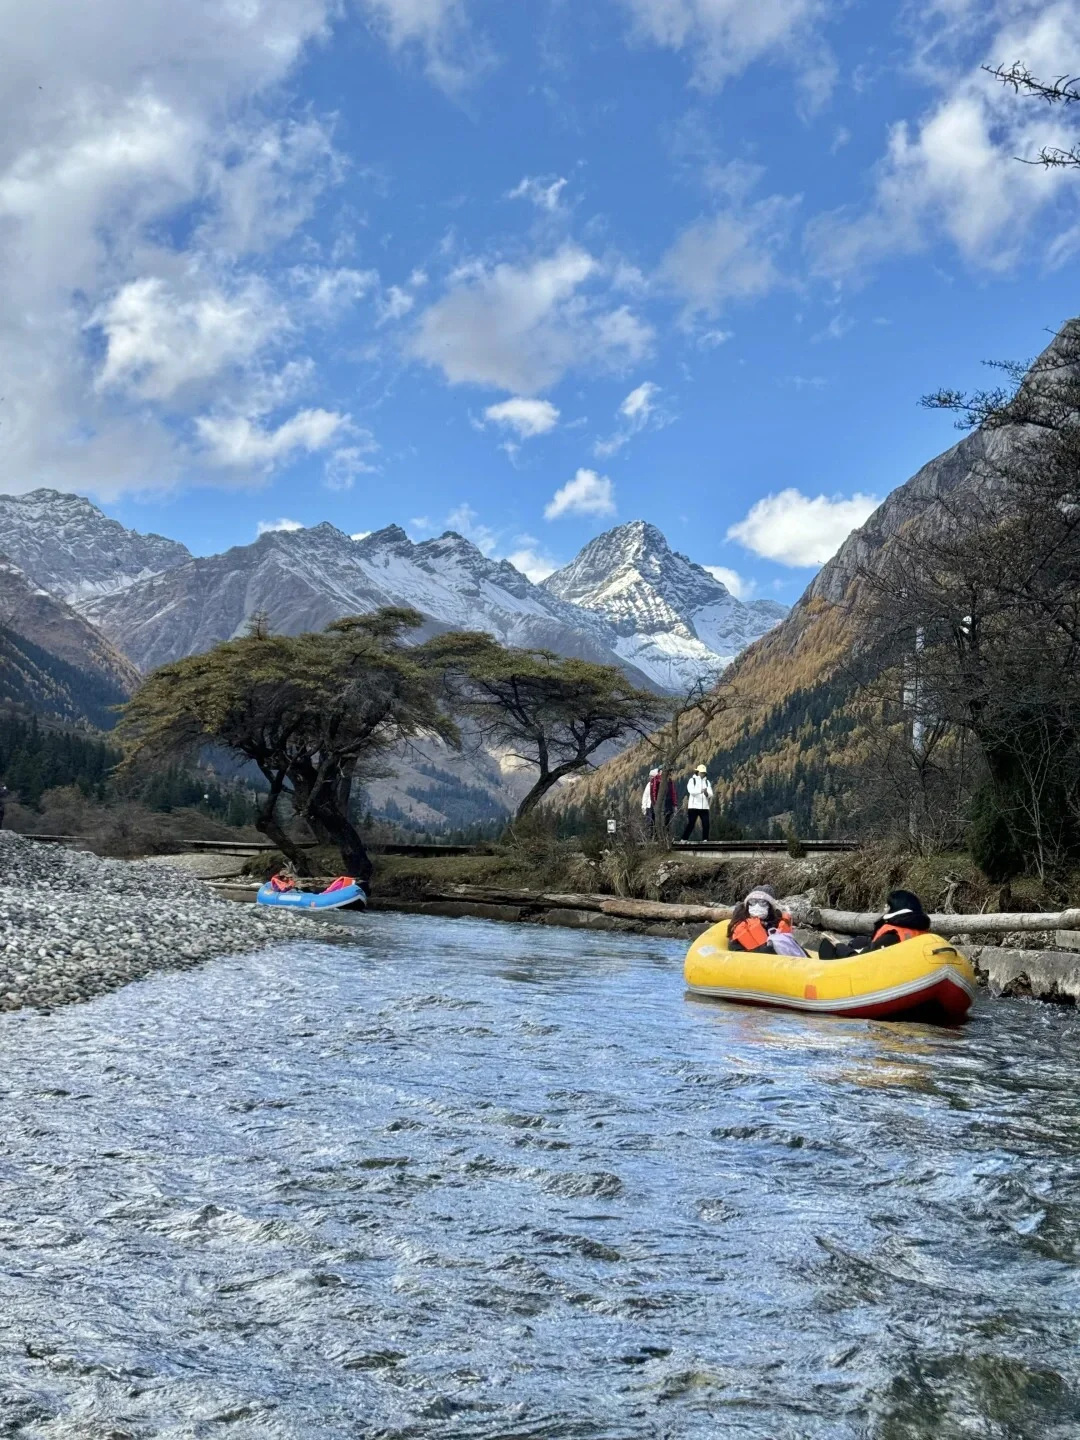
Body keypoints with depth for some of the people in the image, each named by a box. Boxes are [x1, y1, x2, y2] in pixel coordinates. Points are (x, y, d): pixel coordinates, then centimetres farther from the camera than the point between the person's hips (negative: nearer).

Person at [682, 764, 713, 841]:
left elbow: (711, 794, 5)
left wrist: (707, 793, -19)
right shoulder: (692, 780, 3)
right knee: (690, 824, -5)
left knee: (706, 824, -4)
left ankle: (705, 840, 4)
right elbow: (691, 791, -14)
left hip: (704, 807, 4)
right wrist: (700, 791, -30)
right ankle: (683, 839, 1)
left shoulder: (707, 782, 15)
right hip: (694, 806, -4)